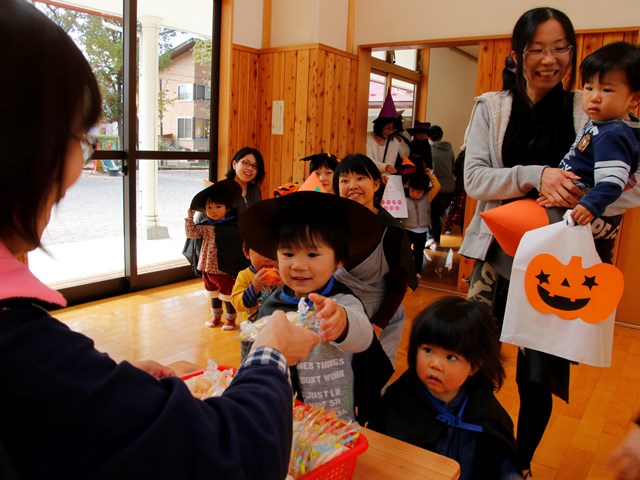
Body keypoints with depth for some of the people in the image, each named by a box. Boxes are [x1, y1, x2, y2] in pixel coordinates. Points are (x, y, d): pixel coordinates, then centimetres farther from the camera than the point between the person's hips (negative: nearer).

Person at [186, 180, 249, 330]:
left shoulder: (235, 226, -10)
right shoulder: (205, 227, -1)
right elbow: (191, 233, -5)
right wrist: (189, 217, -9)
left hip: (226, 269, -4)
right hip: (208, 268, 4)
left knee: (227, 295, 8)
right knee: (214, 295, 21)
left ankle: (230, 318, 27)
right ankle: (216, 316, 39)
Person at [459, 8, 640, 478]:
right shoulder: (491, 107, 3)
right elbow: (474, 178, -7)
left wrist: (577, 197, -23)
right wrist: (536, 176, -24)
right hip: (498, 258, 1)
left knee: (539, 379, 11)